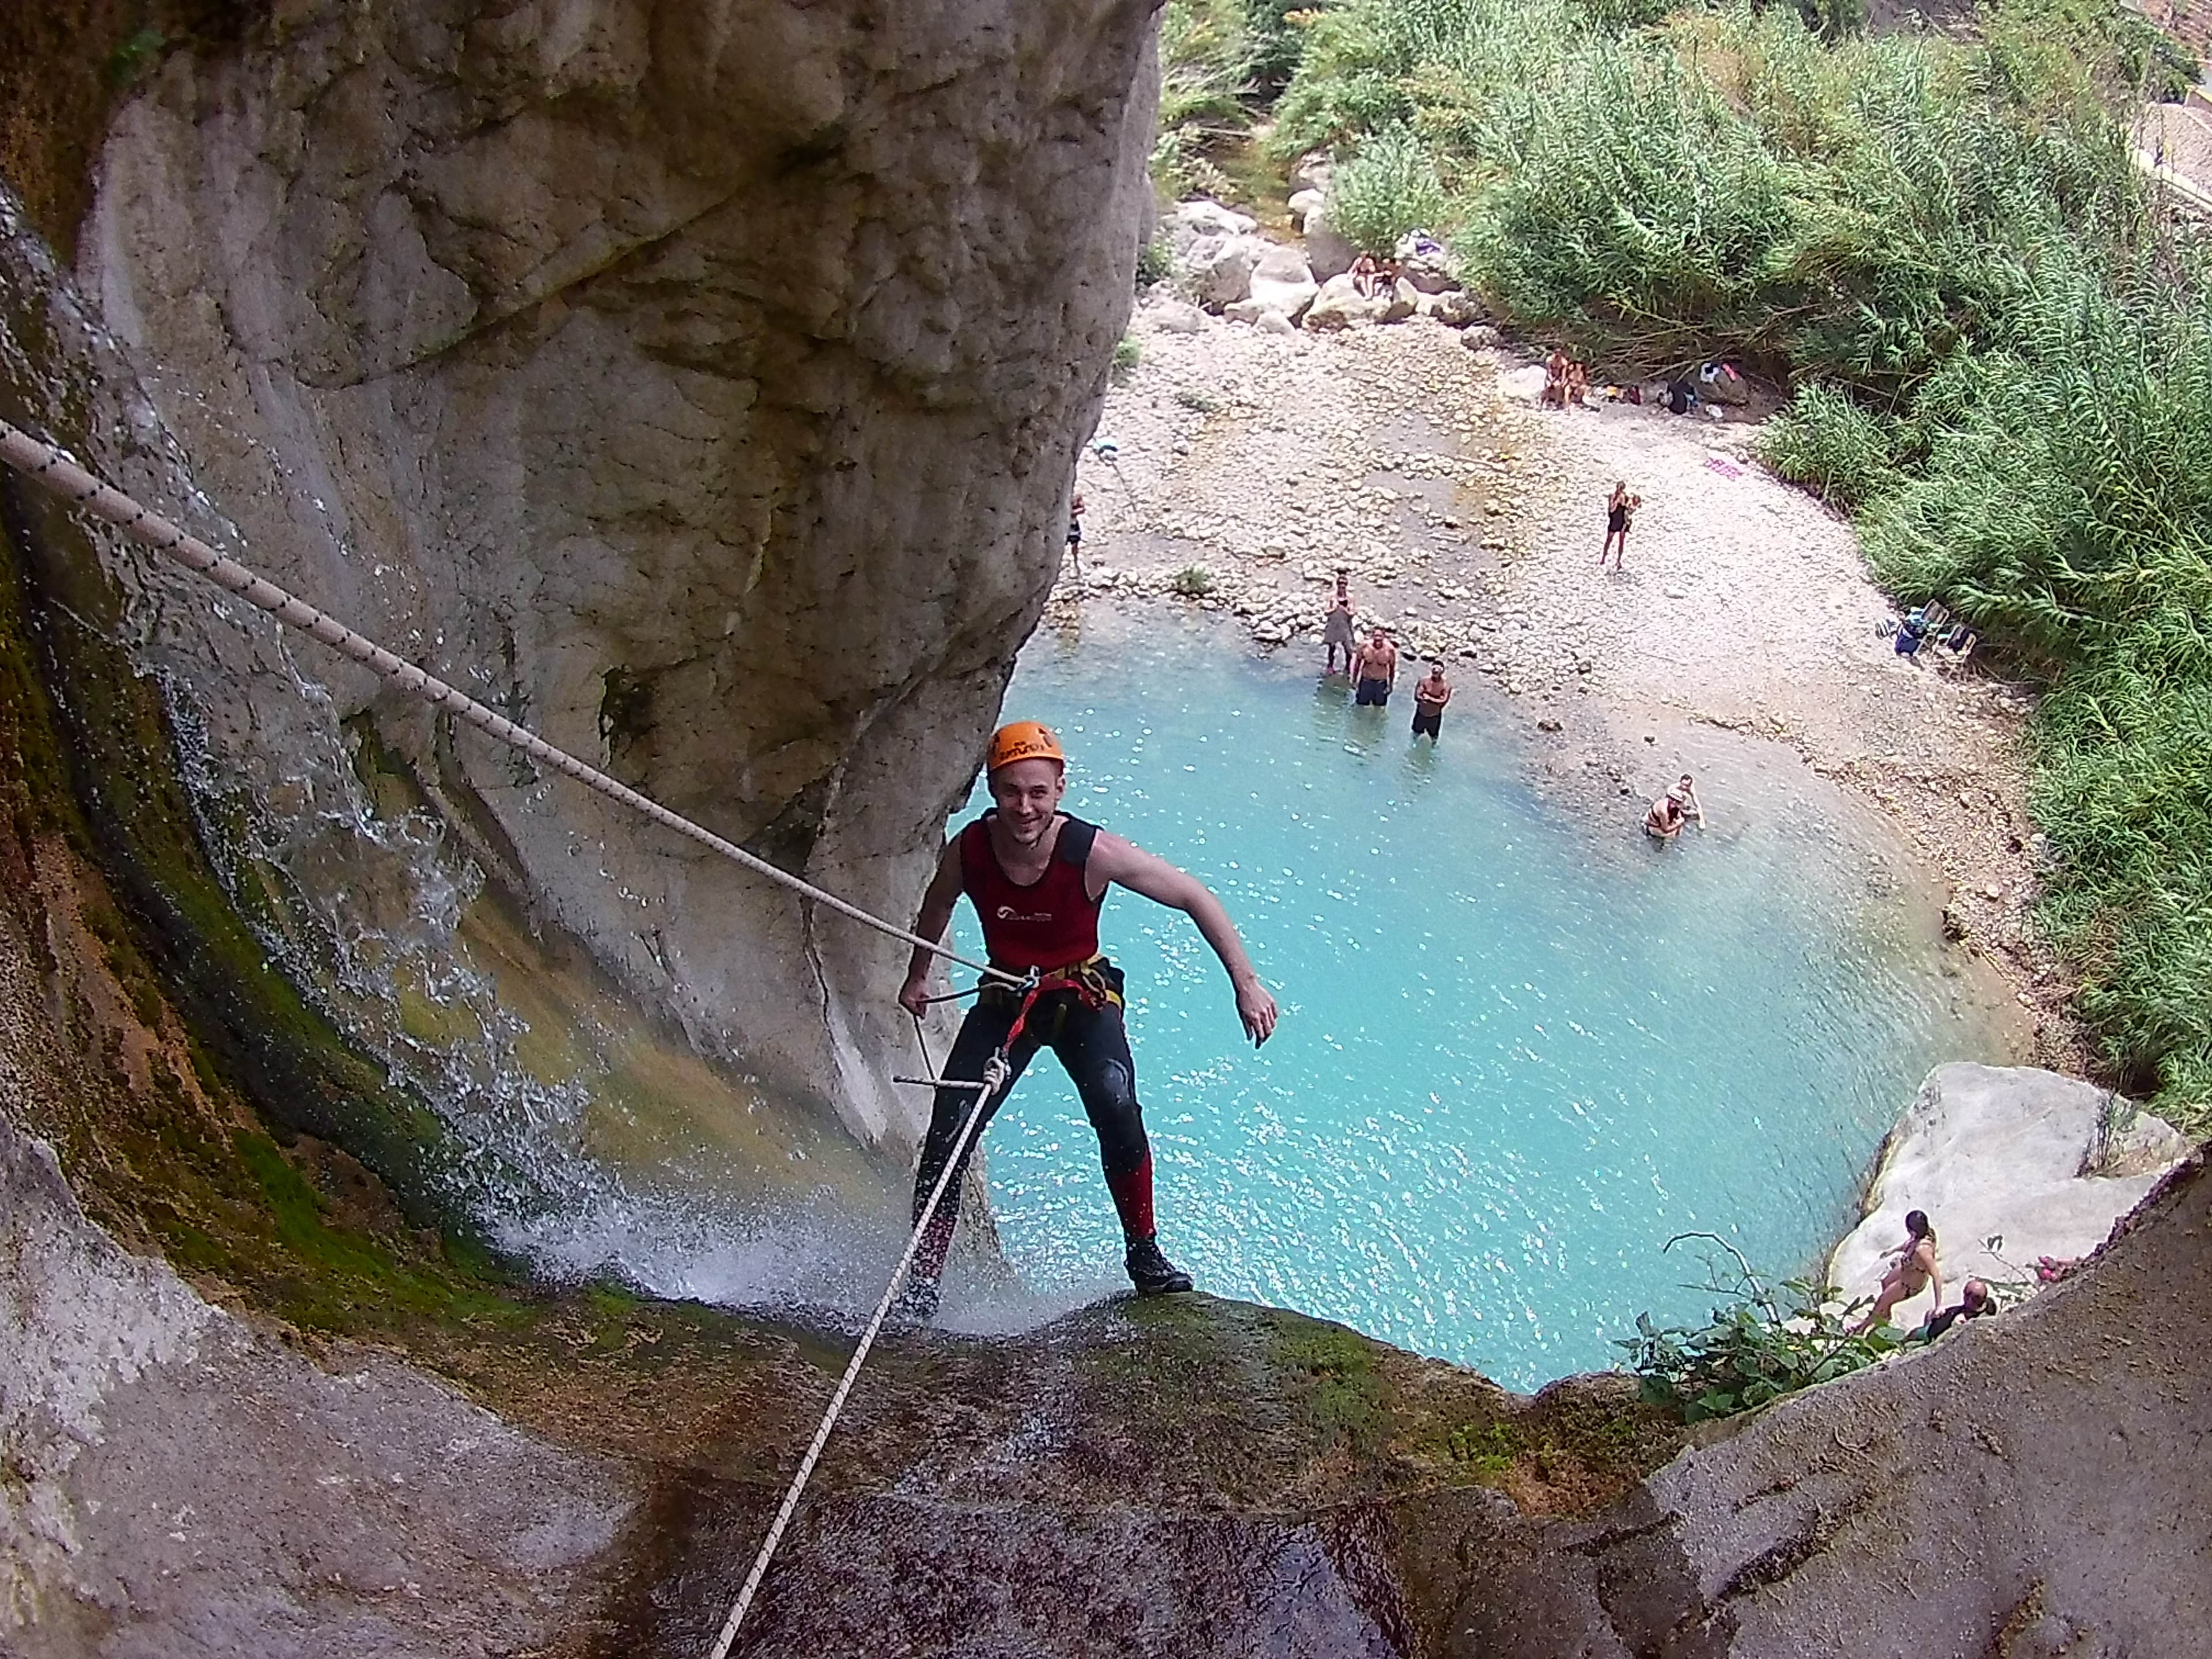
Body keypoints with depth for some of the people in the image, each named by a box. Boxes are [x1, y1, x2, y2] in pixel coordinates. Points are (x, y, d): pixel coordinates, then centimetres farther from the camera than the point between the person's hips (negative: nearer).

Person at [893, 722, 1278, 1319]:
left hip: (1083, 997, -2)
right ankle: (922, 1282, 3)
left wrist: (1246, 984, -18)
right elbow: (937, 906, 8)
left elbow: (1195, 899, -17)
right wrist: (917, 976, 21)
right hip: (1004, 998, 2)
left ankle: (1144, 1254, -8)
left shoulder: (1092, 852, -26)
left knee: (1116, 1108, -28)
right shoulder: (968, 851, -18)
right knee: (947, 1135, -11)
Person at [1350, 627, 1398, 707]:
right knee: (1362, 705, 16)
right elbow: (1357, 663, -3)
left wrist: (1391, 685, 1)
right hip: (1366, 681, 1)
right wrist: (1354, 681, 1)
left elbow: (1392, 668, -4)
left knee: (1378, 707, 14)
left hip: (1381, 683, -1)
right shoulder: (1365, 647, -18)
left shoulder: (1390, 650, -19)